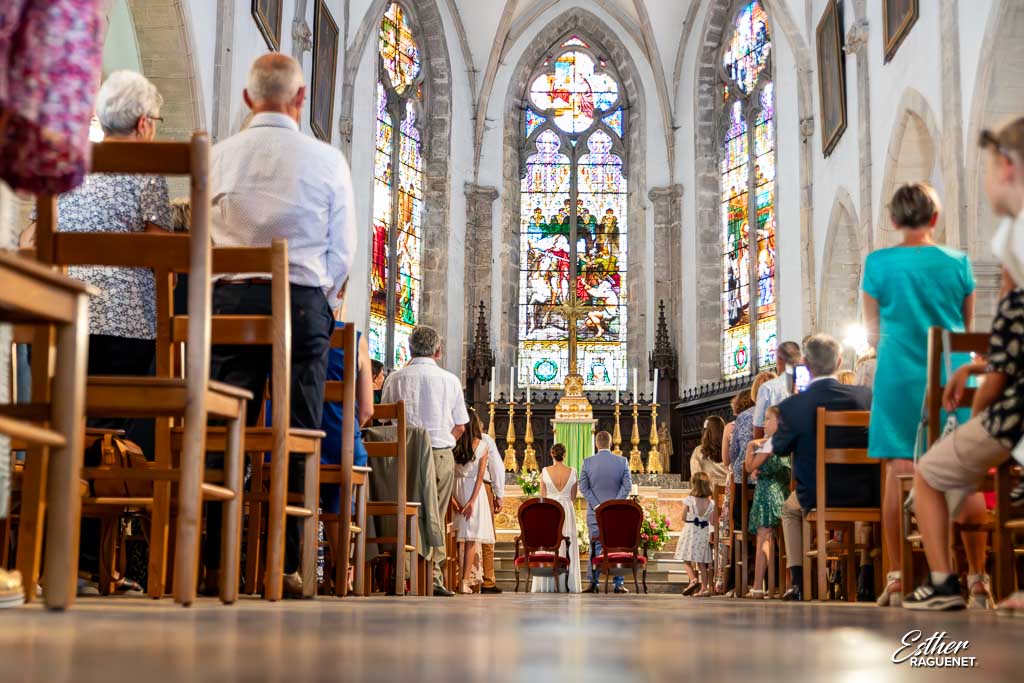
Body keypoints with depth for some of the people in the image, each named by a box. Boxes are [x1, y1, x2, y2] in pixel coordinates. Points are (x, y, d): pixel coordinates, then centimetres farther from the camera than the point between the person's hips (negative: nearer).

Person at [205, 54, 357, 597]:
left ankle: (214, 558, 0)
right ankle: (285, 564, 0)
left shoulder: (218, 157, 6)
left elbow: (203, 241, 8)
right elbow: (343, 251, 4)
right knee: (297, 436, 1)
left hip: (230, 298, 2)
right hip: (304, 300, -1)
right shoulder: (326, 160, 2)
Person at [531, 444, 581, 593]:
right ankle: (567, 585, 5)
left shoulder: (545, 471, -5)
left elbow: (542, 496, -1)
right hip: (567, 510, 1)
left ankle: (547, 585, 4)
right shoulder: (572, 472, -2)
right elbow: (573, 497, 4)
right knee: (567, 548, 6)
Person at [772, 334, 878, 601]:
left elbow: (780, 447, 1)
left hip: (817, 498, -1)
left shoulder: (792, 405, -15)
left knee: (790, 508, 33)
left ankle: (798, 582, 23)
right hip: (866, 496, 2)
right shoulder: (866, 396, -9)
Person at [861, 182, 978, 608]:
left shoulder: (878, 264, -1)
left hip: (899, 377, -1)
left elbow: (872, 333, 7)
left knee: (899, 475, 0)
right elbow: (967, 330, 13)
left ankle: (897, 579, -2)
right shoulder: (958, 263, 2)